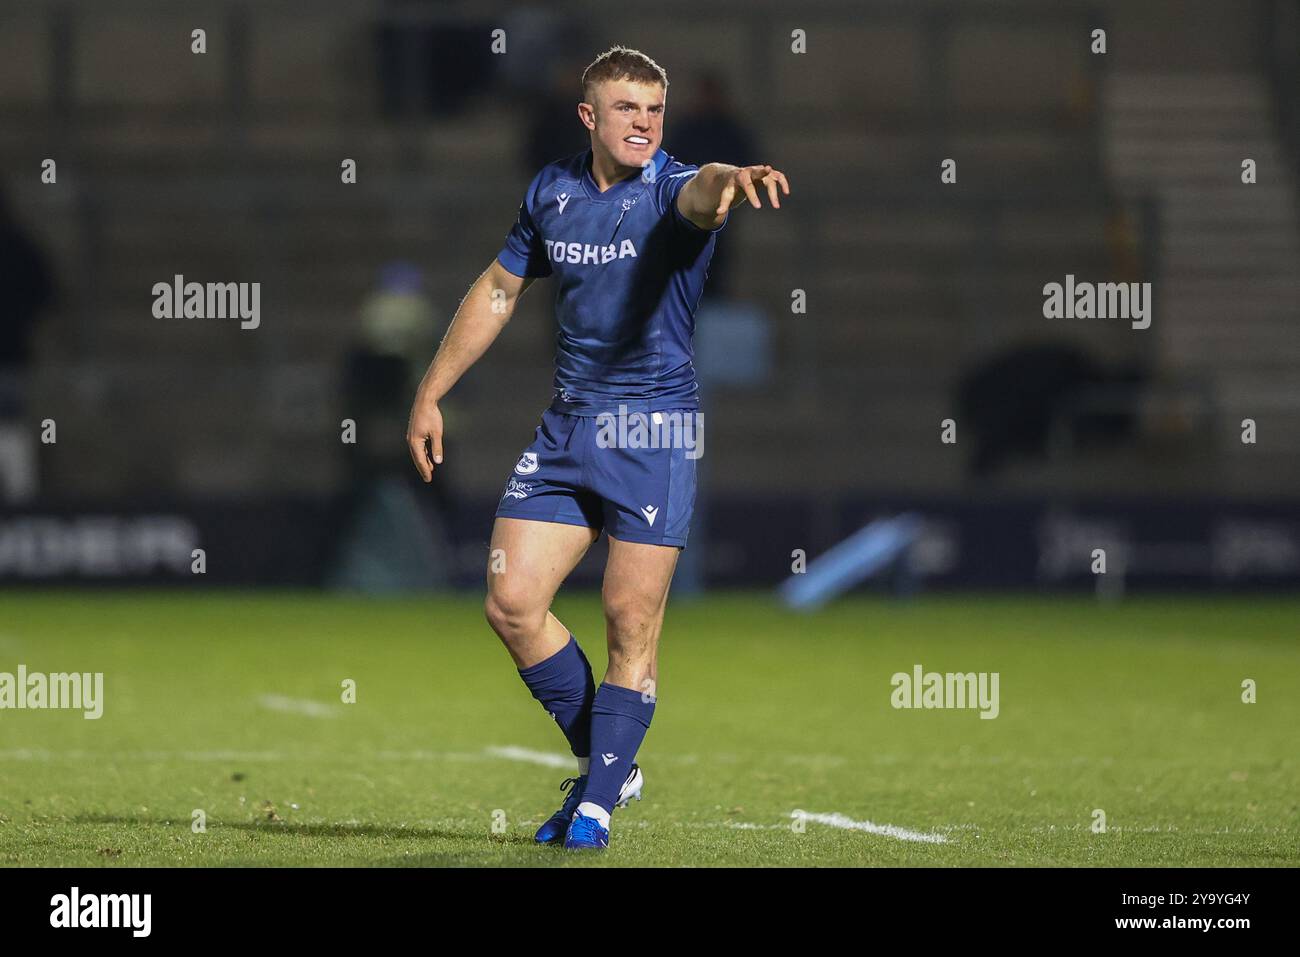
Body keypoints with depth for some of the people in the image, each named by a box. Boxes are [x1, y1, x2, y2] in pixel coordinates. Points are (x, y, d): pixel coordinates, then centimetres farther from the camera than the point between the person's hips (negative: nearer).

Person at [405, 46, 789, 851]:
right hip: (567, 427, 5)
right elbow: (498, 292, 20)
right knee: (512, 602, 0)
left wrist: (729, 181, -62)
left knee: (632, 620, -5)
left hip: (655, 430, -5)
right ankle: (609, 763, 16)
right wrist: (432, 393, 20)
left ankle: (597, 803, 7)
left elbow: (698, 195, -36)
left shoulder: (669, 188, -10)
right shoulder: (552, 192, 7)